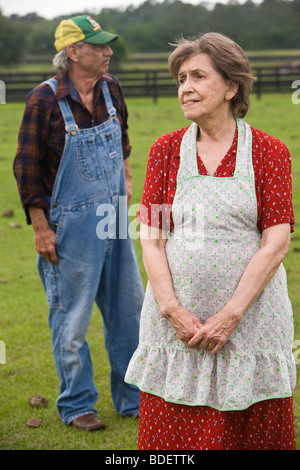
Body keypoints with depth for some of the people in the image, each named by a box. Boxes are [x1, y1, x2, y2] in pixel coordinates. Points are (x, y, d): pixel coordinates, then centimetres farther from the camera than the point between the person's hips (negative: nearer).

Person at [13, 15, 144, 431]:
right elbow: (27, 166, -10)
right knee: (72, 318, 5)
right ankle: (76, 405, 22)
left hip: (113, 221, 6)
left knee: (129, 308, 13)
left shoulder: (110, 89, 3)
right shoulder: (45, 99, -14)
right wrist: (41, 229, -11)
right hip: (71, 224, -6)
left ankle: (132, 399, 28)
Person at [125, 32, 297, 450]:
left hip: (251, 315, -1)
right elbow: (151, 239, 2)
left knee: (252, 430, 6)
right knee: (173, 432, 6)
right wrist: (173, 310, -11)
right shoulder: (166, 150, 7)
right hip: (176, 318, 2)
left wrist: (230, 314, -15)